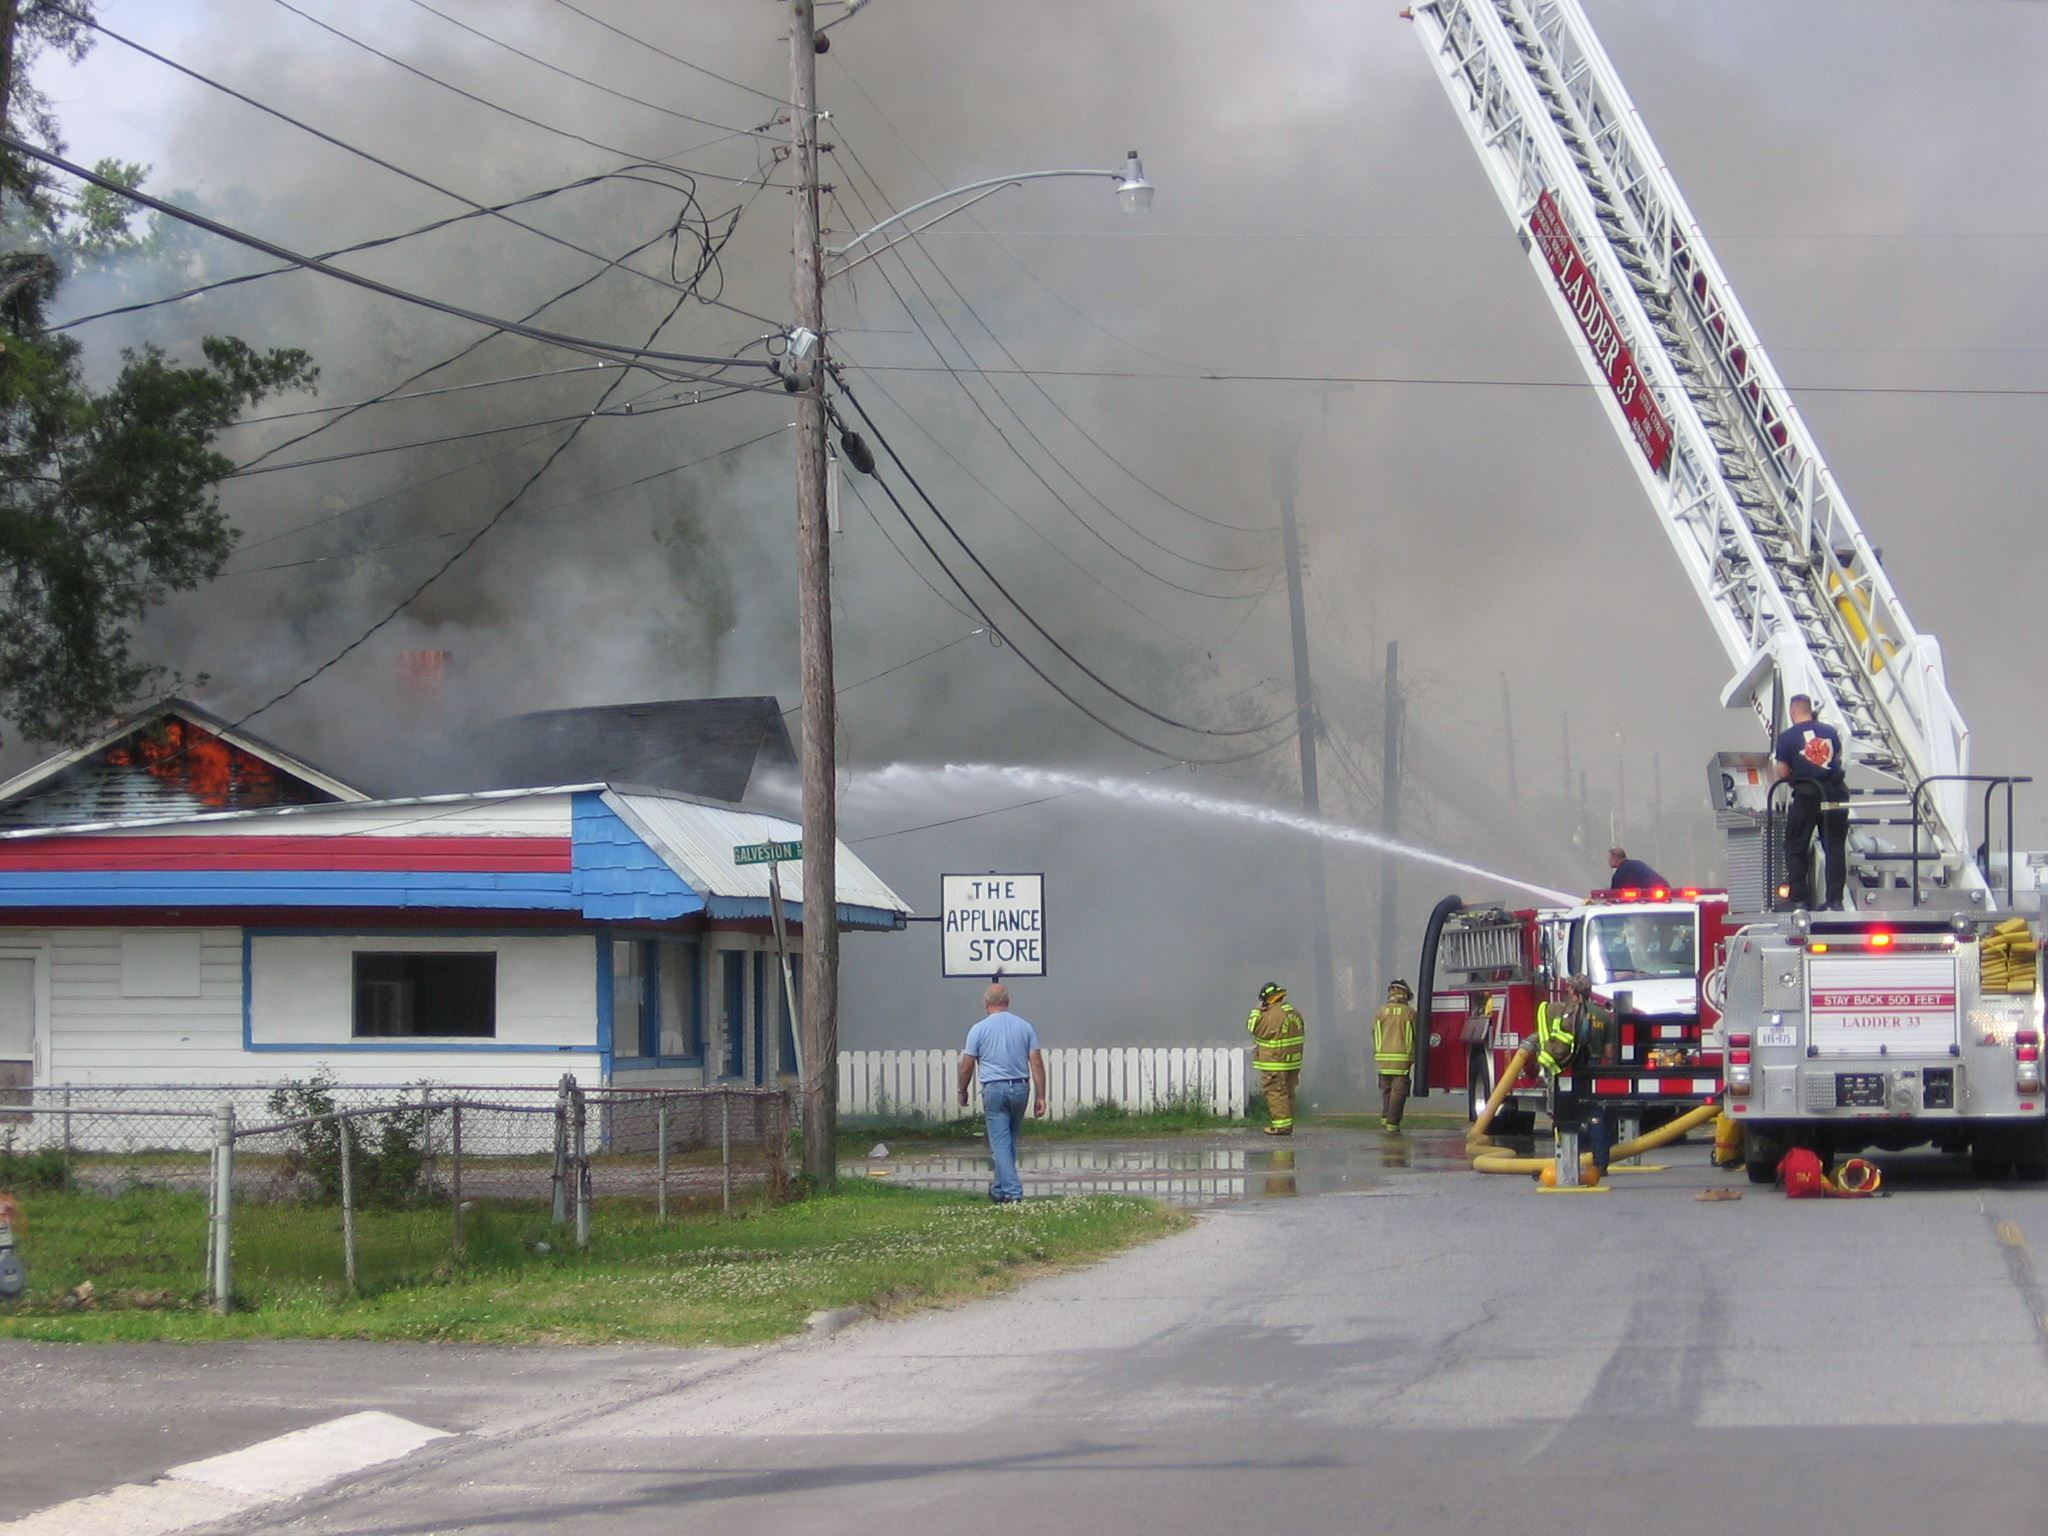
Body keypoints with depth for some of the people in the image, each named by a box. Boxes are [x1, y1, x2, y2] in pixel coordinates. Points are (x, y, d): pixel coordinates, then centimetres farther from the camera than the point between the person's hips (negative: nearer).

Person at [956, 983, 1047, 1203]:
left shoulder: (979, 1029, -4)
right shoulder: (1025, 1027, 5)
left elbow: (967, 1066, 0)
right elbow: (1037, 1063, 1)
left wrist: (962, 1092, 16)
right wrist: (1040, 1096, 4)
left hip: (994, 1090, -4)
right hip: (1020, 1088, 4)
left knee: (1000, 1143, -3)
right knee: (1010, 1141, 17)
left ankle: (1012, 1192, -11)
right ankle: (1001, 1188, 27)